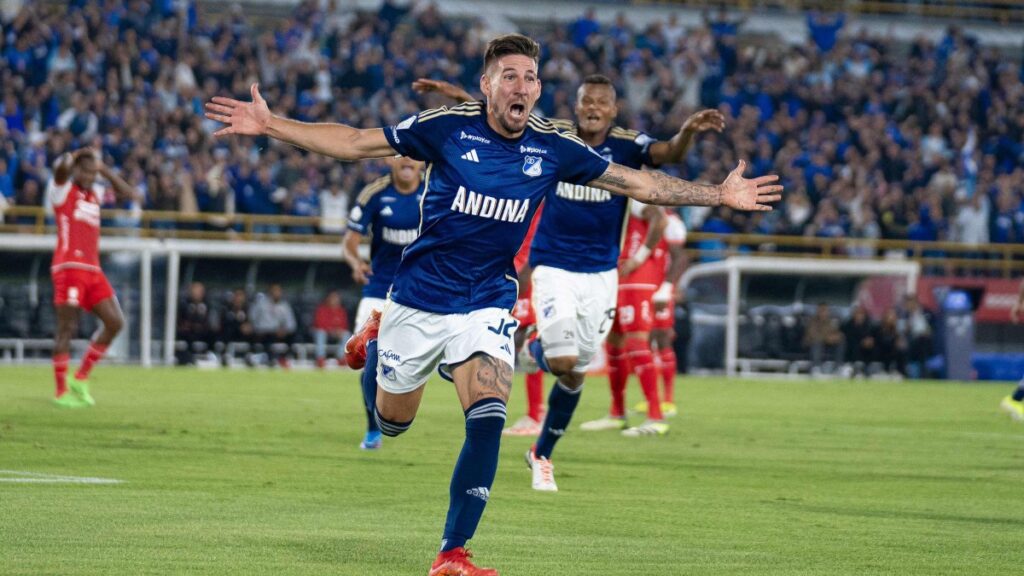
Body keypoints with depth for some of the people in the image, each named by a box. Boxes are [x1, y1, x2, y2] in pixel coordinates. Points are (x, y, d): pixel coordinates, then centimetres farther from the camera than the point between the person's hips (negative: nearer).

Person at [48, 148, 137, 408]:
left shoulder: (95, 194, 20)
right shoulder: (62, 190, 0)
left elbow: (130, 193, 23)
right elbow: (61, 167, -21)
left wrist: (104, 169, 16)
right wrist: (76, 155, 0)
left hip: (93, 270, 7)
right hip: (69, 267, -7)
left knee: (115, 322, 1)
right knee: (67, 327, -8)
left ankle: (81, 379, 10)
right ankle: (61, 392, -3)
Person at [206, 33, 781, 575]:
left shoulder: (553, 148, -6)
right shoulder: (447, 127, -12)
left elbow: (637, 182, 3)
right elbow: (355, 142, -6)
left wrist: (720, 194, 0)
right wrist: (269, 125, -13)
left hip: (488, 305, 1)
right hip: (419, 300, -1)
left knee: (488, 420, -21)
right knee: (391, 422, 15)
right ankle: (376, 341, 50)